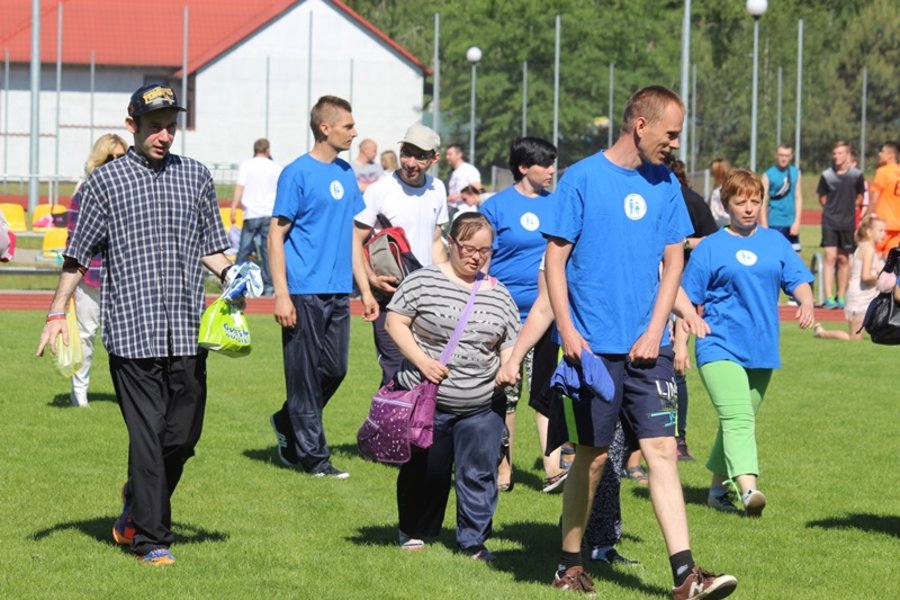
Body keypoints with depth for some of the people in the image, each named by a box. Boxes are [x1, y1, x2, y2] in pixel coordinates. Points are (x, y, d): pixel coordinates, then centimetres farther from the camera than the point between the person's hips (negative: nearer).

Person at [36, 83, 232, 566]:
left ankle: (137, 505, 29)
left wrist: (229, 273, 0)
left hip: (186, 332, 4)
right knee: (146, 436, -4)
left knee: (183, 435, 5)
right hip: (131, 331, -3)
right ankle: (151, 538, 3)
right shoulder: (106, 181, 3)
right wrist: (57, 313, 0)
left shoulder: (195, 177, 13)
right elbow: (78, 254, 5)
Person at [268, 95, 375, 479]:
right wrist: (281, 295, -15)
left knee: (335, 370, 9)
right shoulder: (298, 174, -8)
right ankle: (312, 455, 4)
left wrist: (364, 289, 16)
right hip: (305, 292, -7)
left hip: (338, 292, 7)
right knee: (306, 373, -1)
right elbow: (276, 235, -9)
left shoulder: (345, 174, 13)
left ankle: (288, 424, 29)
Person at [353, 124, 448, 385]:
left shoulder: (437, 189, 9)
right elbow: (355, 240, -9)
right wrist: (371, 280, -23)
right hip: (390, 293, -6)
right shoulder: (380, 190, -9)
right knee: (396, 369, -10)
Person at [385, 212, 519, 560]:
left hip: (482, 405, 2)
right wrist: (421, 360, -14)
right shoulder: (424, 281, -2)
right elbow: (395, 322, -2)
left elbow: (510, 345, 13)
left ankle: (473, 540, 12)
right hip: (427, 399, -2)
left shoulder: (499, 295, 8)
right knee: (425, 470, 9)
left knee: (479, 473, 0)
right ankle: (414, 532, 28)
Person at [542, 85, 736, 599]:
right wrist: (567, 331, -12)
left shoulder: (665, 185, 8)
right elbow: (555, 258, -4)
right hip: (593, 344, -3)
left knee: (662, 449, -4)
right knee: (593, 455, 5)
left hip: (646, 346, 3)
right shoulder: (583, 179, -5)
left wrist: (655, 333, -1)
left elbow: (673, 263, 11)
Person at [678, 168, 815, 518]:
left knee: (740, 420, 15)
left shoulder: (775, 242, 11)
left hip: (761, 349, 5)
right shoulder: (711, 248, 0)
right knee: (738, 418, -21)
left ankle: (718, 487, 31)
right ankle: (748, 488, -35)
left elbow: (797, 279, 5)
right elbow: (688, 301, 1)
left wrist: (806, 302, -17)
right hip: (719, 346, -5)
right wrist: (680, 344, -6)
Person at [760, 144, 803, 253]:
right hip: (774, 224, -4)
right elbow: (763, 202, -5)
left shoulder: (796, 173, 8)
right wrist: (764, 226, -10)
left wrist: (797, 221, -2)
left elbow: (798, 198, 7)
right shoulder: (768, 175, -3)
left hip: (791, 224, 4)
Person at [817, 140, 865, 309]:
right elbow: (822, 198, 9)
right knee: (830, 257, -10)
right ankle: (829, 298, -12)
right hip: (830, 221, -2)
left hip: (848, 222, 2)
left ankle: (841, 297, 17)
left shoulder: (856, 175, 0)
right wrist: (833, 210, 3)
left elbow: (859, 198, 13)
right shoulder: (827, 175, -3)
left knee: (844, 259, 8)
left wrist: (848, 208, 7)